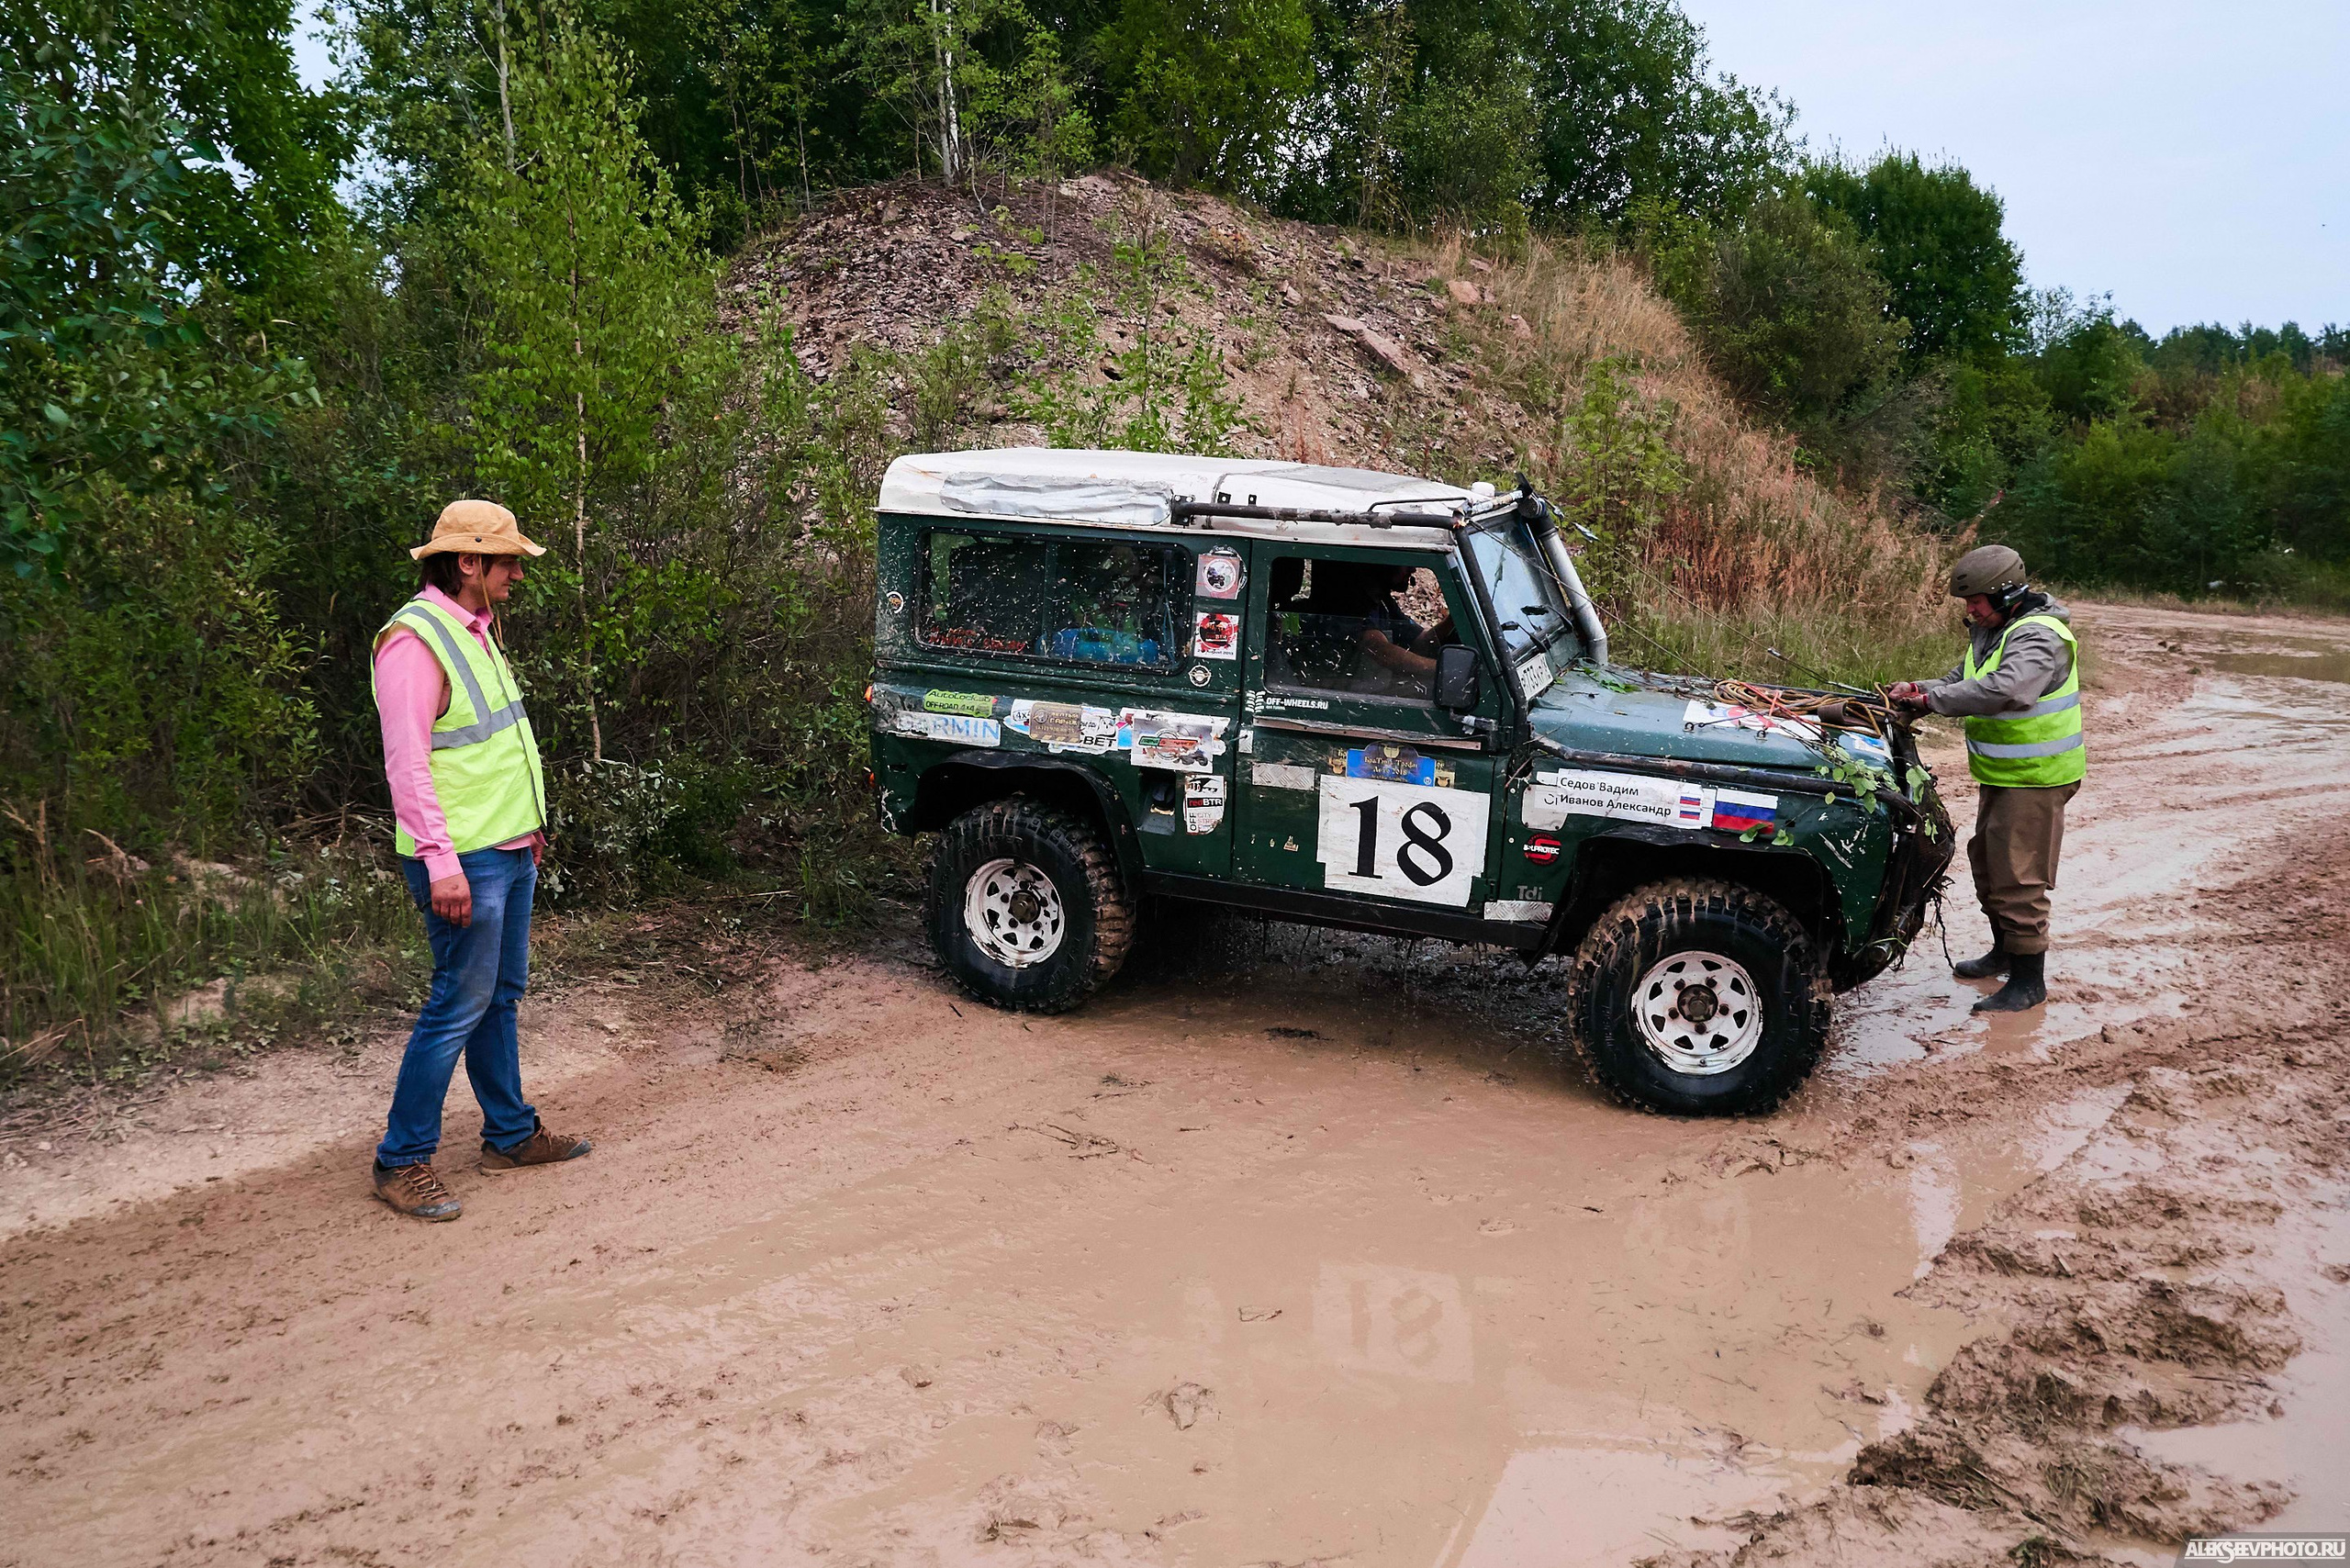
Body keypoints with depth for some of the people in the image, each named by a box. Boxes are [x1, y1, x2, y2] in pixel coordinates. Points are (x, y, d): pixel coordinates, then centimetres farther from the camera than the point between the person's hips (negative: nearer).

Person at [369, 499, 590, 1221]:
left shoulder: (474, 631, 14)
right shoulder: (414, 640, -17)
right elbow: (407, 762, -22)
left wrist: (529, 821, 23)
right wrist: (442, 862, -25)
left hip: (510, 850, 10)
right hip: (465, 862, -10)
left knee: (501, 996, 16)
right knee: (459, 1006, -4)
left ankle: (510, 1134, 27)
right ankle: (402, 1162, 7)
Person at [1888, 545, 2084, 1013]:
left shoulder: (2038, 637, -24)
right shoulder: (1991, 629, 8)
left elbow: (2004, 690, -41)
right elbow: (1964, 680, 15)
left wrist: (1931, 699, -34)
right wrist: (1919, 691, -5)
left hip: (2034, 780, -10)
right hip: (2000, 774, 10)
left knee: (2017, 876, -7)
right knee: (1986, 860, 21)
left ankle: (2028, 981, 2)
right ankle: (2005, 952, 38)